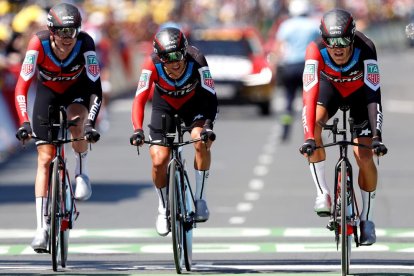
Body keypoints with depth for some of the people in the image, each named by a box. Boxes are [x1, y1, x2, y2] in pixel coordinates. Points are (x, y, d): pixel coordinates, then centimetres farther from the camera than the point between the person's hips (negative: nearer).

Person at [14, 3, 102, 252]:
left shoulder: (85, 44, -32)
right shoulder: (39, 44, -33)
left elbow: (96, 88, -34)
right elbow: (22, 86, -34)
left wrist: (91, 123, -46)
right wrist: (24, 122, -46)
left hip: (77, 89, -1)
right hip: (48, 92, 1)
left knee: (76, 122, -35)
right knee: (45, 158, -6)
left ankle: (82, 174, -6)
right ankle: (42, 228, -3)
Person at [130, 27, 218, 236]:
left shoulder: (197, 61, -33)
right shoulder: (152, 65, -31)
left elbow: (210, 96, -34)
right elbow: (140, 99, -33)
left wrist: (208, 126, -49)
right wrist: (137, 130, -48)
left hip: (193, 103, -1)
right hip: (164, 104, 1)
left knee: (202, 142, -29)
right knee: (159, 160, -13)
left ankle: (200, 199, -13)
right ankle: (163, 208, 12)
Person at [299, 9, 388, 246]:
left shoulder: (365, 49, -38)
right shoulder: (316, 50, -36)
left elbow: (373, 95, -40)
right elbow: (310, 94, -41)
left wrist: (377, 136, -49)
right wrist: (309, 137, -51)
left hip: (360, 91, -1)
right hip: (330, 86, 1)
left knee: (364, 157, -11)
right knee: (313, 123, -31)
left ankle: (368, 219, 8)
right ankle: (323, 193, -19)